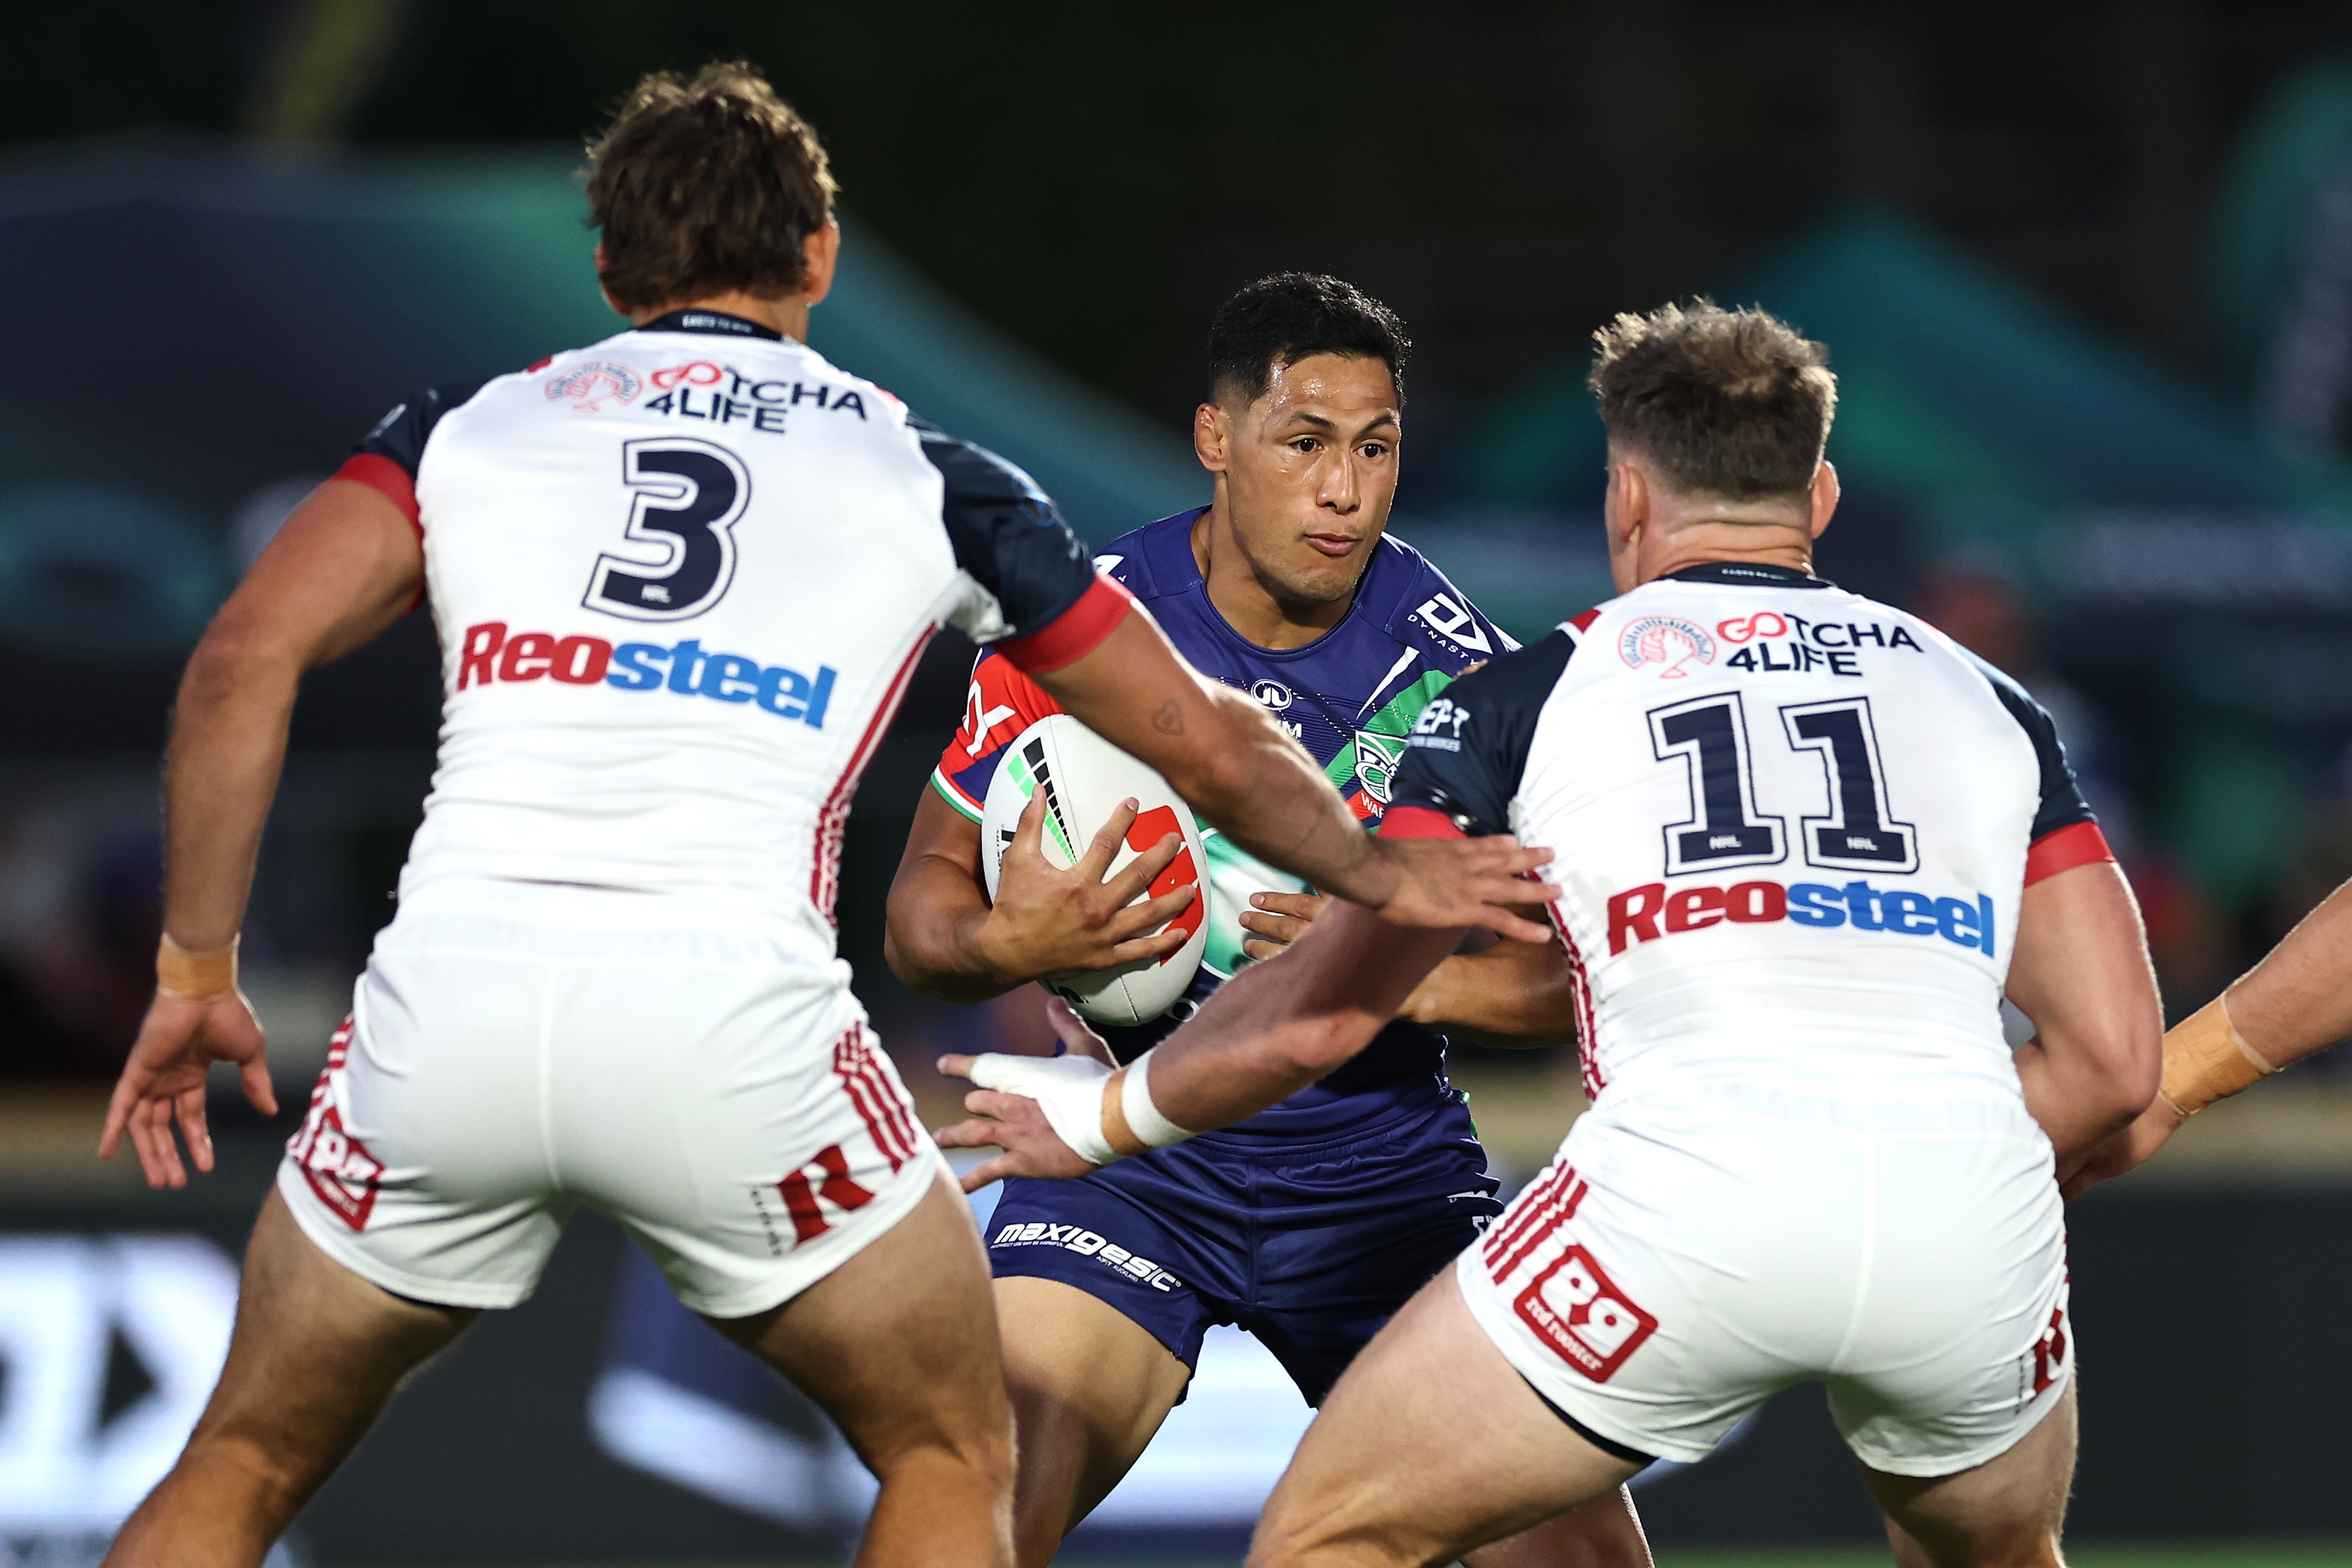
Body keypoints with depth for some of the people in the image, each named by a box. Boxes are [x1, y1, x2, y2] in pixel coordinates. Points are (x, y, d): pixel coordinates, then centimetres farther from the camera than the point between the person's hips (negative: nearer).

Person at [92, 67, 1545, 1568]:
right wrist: (1381, 877, 42)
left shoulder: (472, 425, 18)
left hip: (449, 997, 2)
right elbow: (1211, 747, 25)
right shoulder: (920, 471, 18)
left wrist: (196, 973, 10)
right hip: (731, 1021, -1)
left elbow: (247, 656, 3)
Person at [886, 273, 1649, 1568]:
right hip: (1130, 1153, -1)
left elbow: (1571, 970, -3)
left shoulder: (1459, 665, -7)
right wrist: (1008, 945, -24)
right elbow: (920, 917, -1)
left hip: (1386, 1157, 1)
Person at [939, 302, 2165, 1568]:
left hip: (1689, 1186, -3)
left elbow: (1315, 1018, 21)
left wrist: (1102, 1114, 39)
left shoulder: (1534, 694, 18)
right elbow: (2115, 1060, 18)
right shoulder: (1983, 699, 23)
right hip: (1969, 1188, 3)